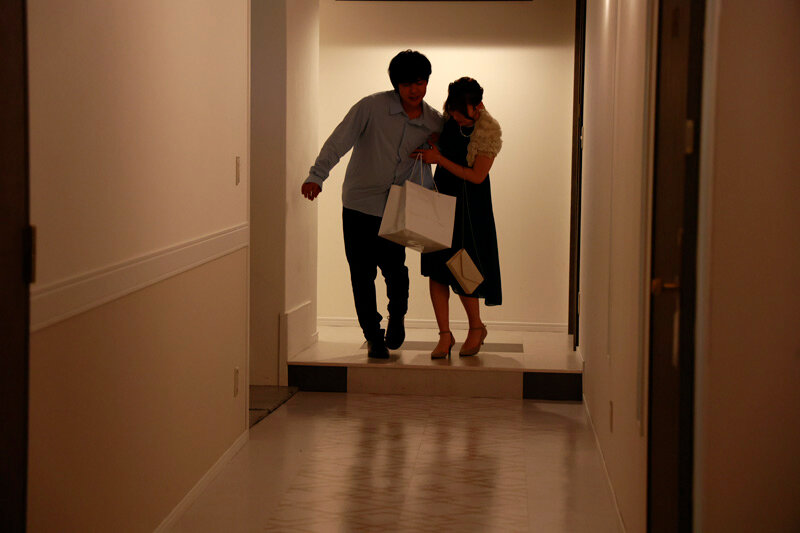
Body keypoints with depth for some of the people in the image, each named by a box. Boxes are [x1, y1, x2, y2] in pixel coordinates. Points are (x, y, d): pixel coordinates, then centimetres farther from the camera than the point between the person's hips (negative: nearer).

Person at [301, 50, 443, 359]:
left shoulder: (434, 121, 1)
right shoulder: (372, 107, -10)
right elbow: (339, 141, -12)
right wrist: (317, 176, -20)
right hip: (359, 203, -1)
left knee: (394, 269, -9)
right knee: (362, 275, 1)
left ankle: (397, 317, 23)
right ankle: (373, 336, 19)